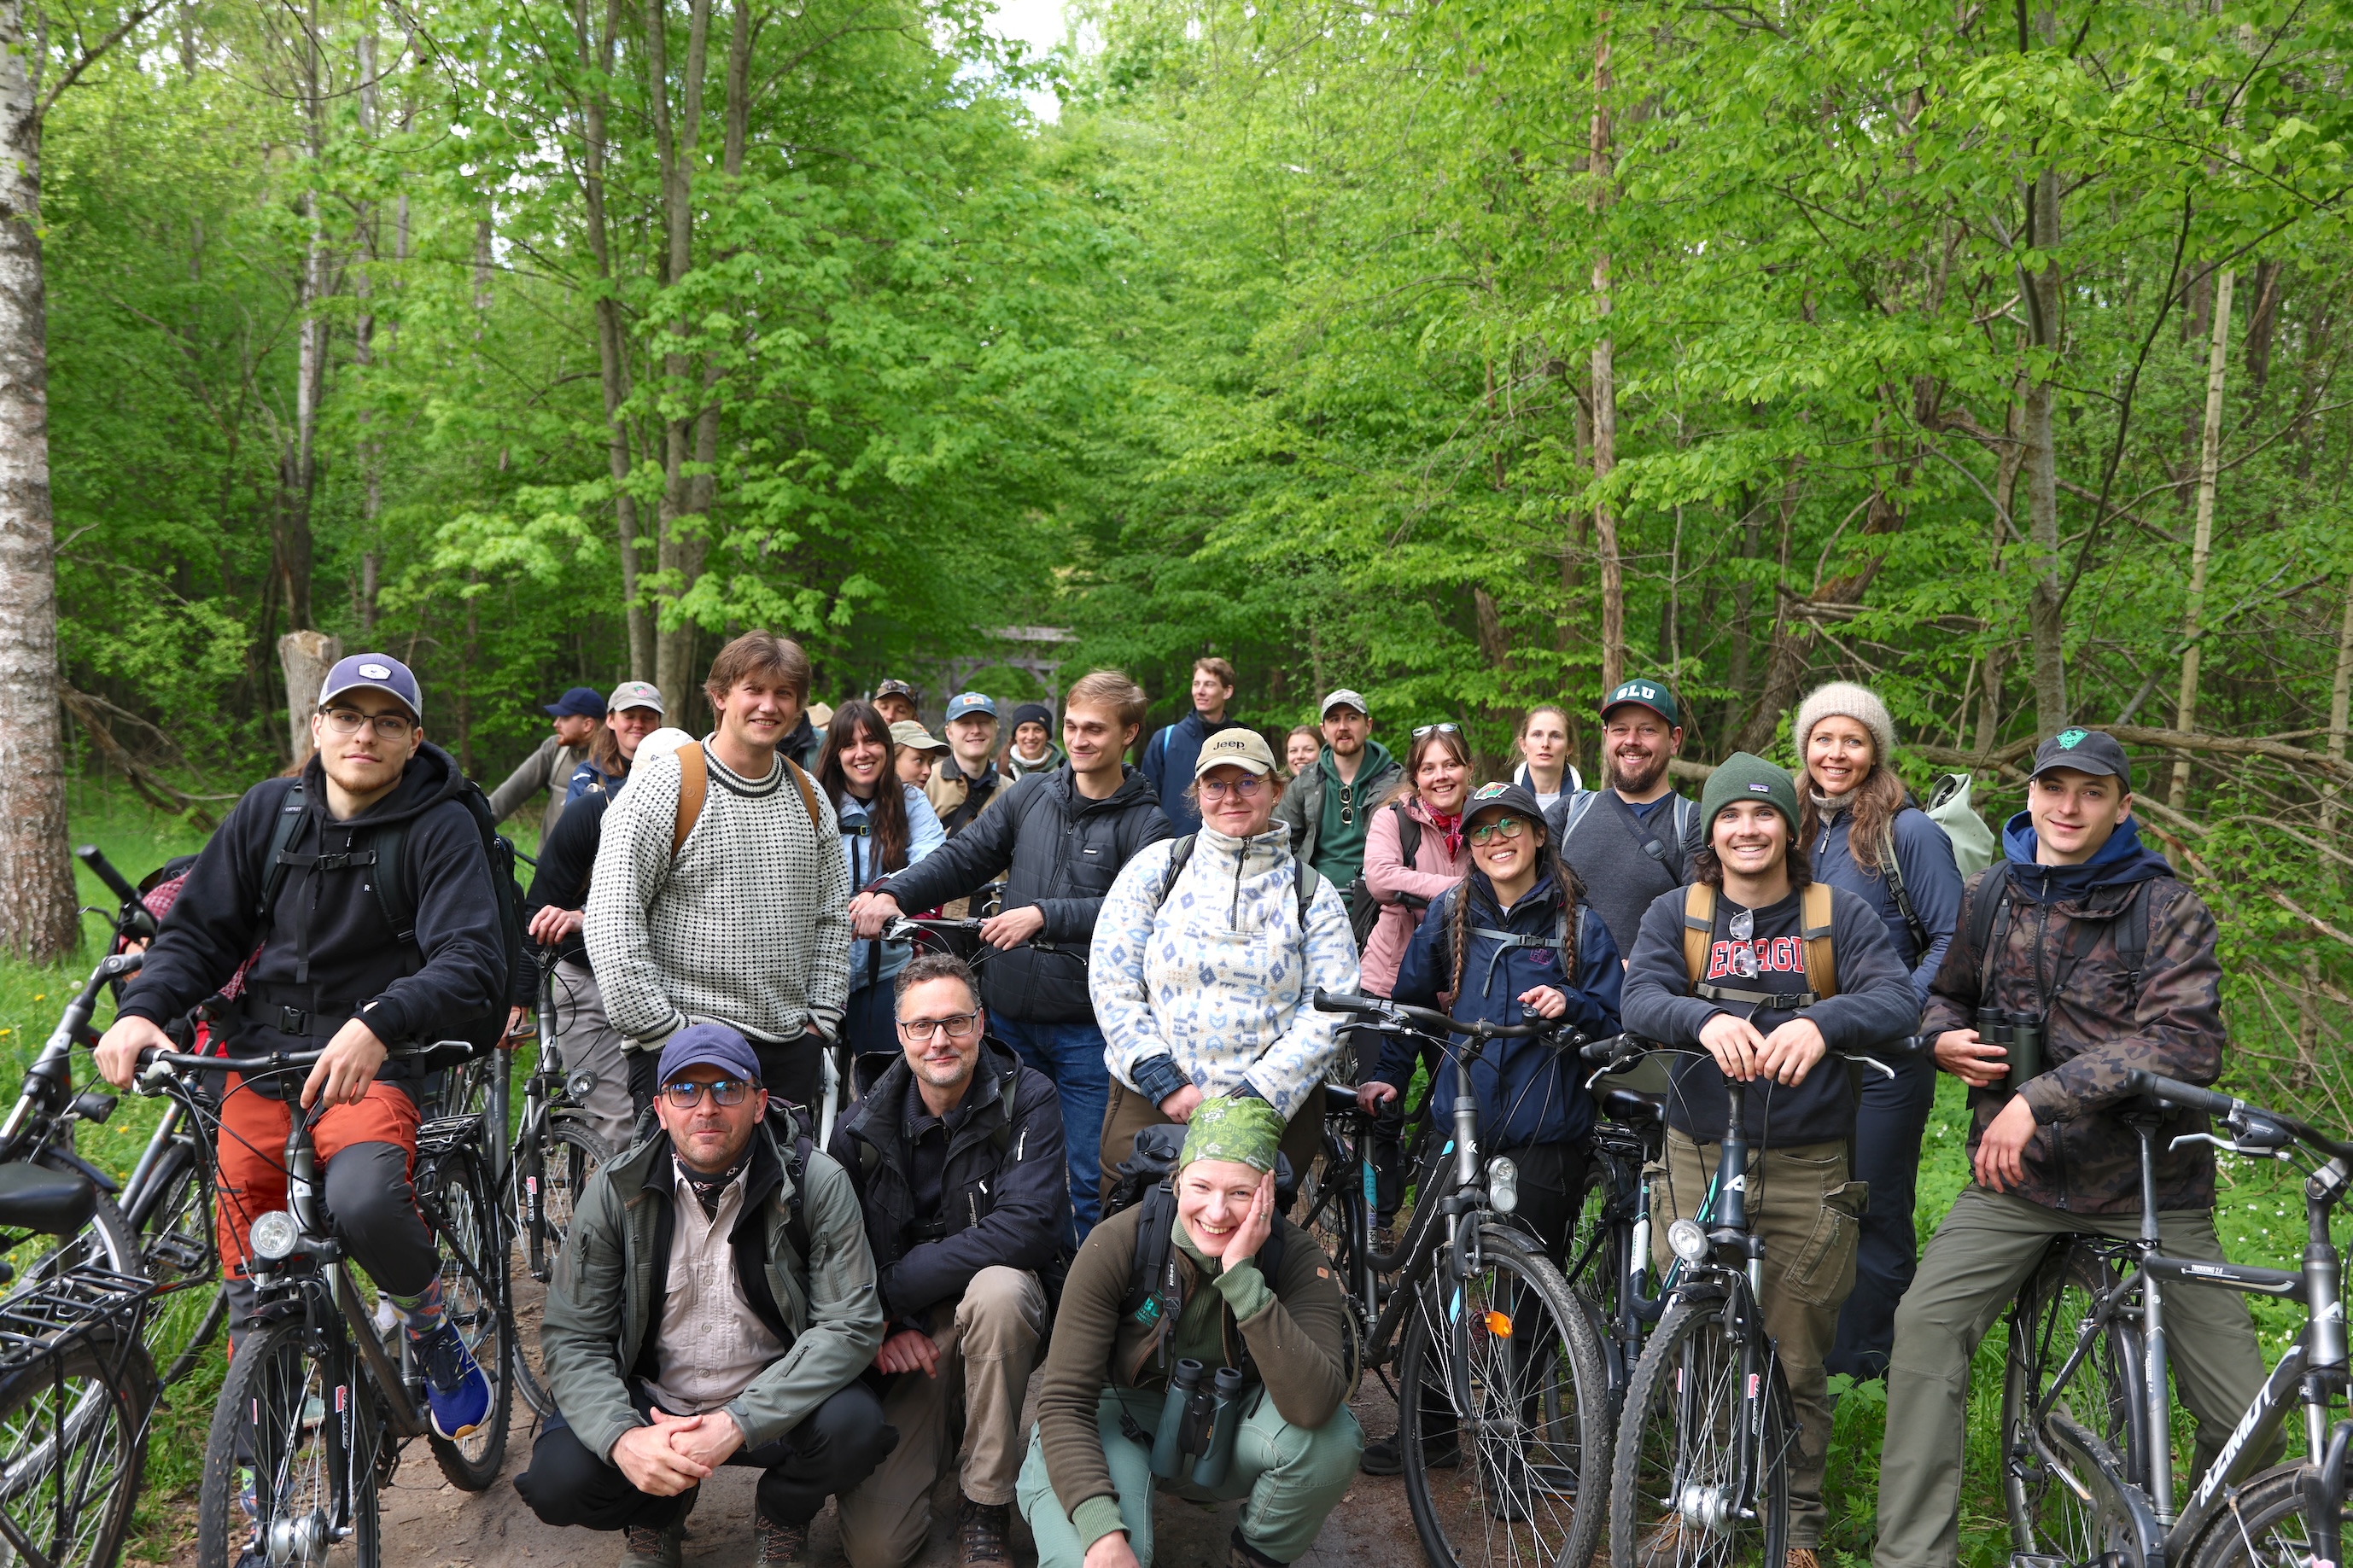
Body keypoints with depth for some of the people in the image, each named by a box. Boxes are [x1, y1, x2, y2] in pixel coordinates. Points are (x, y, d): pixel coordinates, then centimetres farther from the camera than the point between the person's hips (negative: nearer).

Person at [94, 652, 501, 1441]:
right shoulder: (269, 810, 6)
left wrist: (377, 1024, -38)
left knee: (364, 1202, -31)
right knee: (249, 1271, 3)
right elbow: (197, 930, 9)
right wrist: (142, 1008, -12)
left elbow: (474, 962, -20)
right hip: (259, 1058, 4)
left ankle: (433, 1332, -1)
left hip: (372, 1067, -4)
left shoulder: (441, 829, -8)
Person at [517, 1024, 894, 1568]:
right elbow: (572, 1336, -7)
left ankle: (782, 1521, 7)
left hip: (771, 1400, -1)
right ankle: (657, 1518, 13)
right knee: (558, 1479, -25)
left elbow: (850, 1324, -17)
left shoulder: (819, 1185, -12)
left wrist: (738, 1423, -28)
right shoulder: (616, 1191, -7)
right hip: (649, 1403, 1)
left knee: (854, 1427, -30)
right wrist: (623, 1437, -27)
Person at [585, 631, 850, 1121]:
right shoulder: (663, 785, -7)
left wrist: (822, 1017, 8)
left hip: (790, 1045, 5)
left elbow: (832, 915, 18)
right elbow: (611, 923, -11)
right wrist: (661, 1029, -13)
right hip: (680, 1048, -5)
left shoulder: (810, 798, 11)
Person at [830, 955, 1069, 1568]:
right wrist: (882, 1327, -16)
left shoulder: (1028, 1099, -11)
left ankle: (985, 1510, -17)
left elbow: (1027, 1227, -23)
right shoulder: (863, 1126, -3)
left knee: (996, 1288, -38)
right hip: (907, 1335, 1)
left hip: (1005, 1311, -1)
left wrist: (891, 1287, -21)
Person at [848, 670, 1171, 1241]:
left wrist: (1043, 914, -27)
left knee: (1093, 1177, 0)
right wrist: (893, 893, -8)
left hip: (1087, 1026, -4)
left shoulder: (1145, 823, -4)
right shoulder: (1031, 794, 9)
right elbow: (963, 858, 7)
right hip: (1012, 1015, 4)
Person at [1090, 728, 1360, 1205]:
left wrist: (1257, 1096, -13)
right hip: (1149, 1106, 0)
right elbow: (1111, 980, -1)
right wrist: (1166, 1084, -9)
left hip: (1272, 1109, 0)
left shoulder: (1312, 895, 4)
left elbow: (1329, 1013, -3)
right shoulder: (1155, 868, 3)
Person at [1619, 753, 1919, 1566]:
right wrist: (1707, 1019, -36)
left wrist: (1821, 1023, -36)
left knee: (1796, 1363, 7)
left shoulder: (1839, 914, 1)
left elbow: (1896, 1000, -14)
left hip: (1805, 1168, -1)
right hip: (1698, 1158, 1)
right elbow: (1641, 998, -14)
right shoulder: (1675, 913, 3)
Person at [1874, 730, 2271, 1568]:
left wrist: (2041, 1098, -25)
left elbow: (2183, 1043, -19)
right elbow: (1946, 992, 23)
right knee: (1926, 1323, -18)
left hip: (2145, 1185, -2)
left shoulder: (2169, 910, -5)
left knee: (2246, 1417, -5)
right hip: (2016, 1175, 2)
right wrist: (1945, 1037, -2)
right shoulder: (1991, 894, 7)